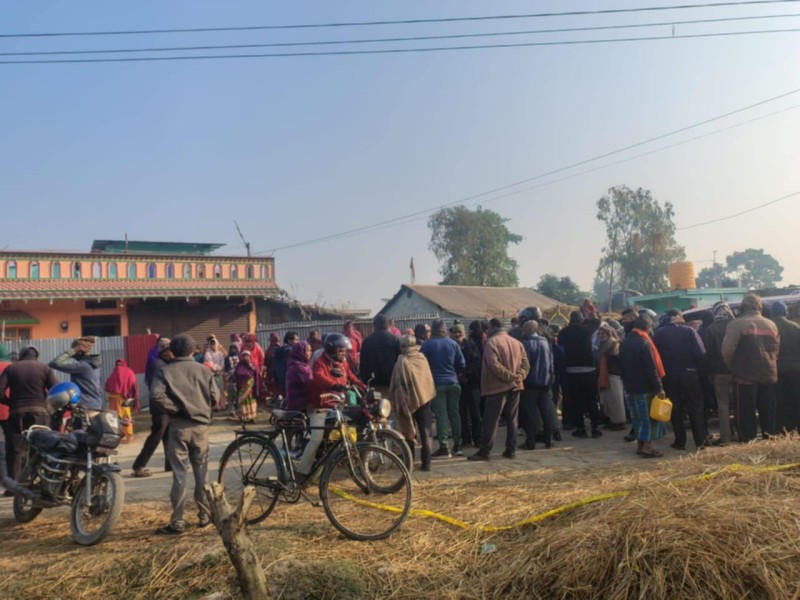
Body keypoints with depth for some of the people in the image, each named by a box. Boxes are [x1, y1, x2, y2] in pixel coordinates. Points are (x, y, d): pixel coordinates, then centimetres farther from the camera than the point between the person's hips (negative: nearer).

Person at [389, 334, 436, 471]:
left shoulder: (402, 361, -12)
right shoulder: (422, 358, 0)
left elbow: (397, 384, -11)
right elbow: (429, 379, 7)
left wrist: (396, 401, -3)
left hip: (408, 400, -3)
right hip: (425, 397, 3)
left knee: (408, 432, 12)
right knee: (426, 433, 6)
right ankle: (426, 463, 2)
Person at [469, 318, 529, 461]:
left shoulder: (491, 342, -9)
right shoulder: (516, 342, 12)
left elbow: (494, 365, -20)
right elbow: (526, 364, 7)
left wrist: (510, 376, -15)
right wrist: (518, 376, -5)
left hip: (498, 386, -6)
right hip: (515, 386, 6)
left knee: (491, 420, -3)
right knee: (512, 419, 12)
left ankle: (484, 451, -2)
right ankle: (511, 450, 14)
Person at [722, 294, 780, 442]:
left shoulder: (737, 324, -9)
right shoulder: (771, 324, 12)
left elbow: (727, 350, -13)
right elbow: (777, 349, 16)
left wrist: (733, 368, 3)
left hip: (746, 376, -5)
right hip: (769, 375, 6)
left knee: (746, 415, 0)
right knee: (768, 415, 13)